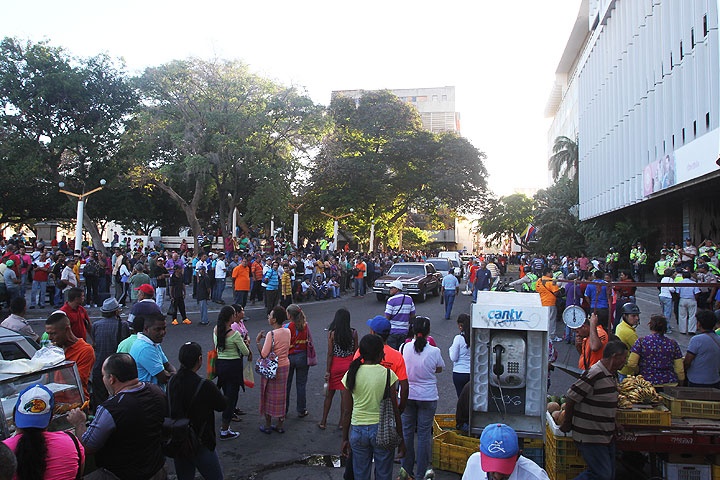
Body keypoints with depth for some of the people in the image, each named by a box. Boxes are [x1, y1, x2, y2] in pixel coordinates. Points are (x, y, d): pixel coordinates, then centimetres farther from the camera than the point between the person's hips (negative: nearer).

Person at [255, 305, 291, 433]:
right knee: (281, 395, 16)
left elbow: (264, 354, -23)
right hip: (285, 366, 6)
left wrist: (257, 341, -13)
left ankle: (268, 425, 20)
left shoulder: (271, 334, -22)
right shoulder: (287, 332, -1)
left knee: (269, 395, 9)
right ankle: (280, 425, 25)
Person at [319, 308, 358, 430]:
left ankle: (323, 422, 20)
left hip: (335, 365, 0)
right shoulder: (353, 333, -7)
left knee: (329, 394, 13)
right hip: (349, 365, 1)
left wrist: (327, 371, -3)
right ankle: (342, 422, 18)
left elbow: (330, 354, -9)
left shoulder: (332, 333, -10)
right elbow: (356, 352, -1)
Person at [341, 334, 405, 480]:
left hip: (358, 431, 2)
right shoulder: (388, 374, -11)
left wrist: (345, 439, 10)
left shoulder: (351, 375, -5)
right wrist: (400, 438, 3)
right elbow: (394, 410, -7)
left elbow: (347, 412, -1)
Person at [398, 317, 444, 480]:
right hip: (427, 396, -2)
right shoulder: (434, 351, -15)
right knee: (424, 433, 9)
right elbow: (439, 369, 1)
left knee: (407, 431, 15)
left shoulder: (405, 348, -11)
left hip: (407, 395, 2)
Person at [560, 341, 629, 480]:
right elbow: (570, 398, -19)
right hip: (591, 437, -10)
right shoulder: (594, 374, -21)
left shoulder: (612, 375, 10)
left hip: (607, 436, 10)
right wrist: (567, 423, -9)